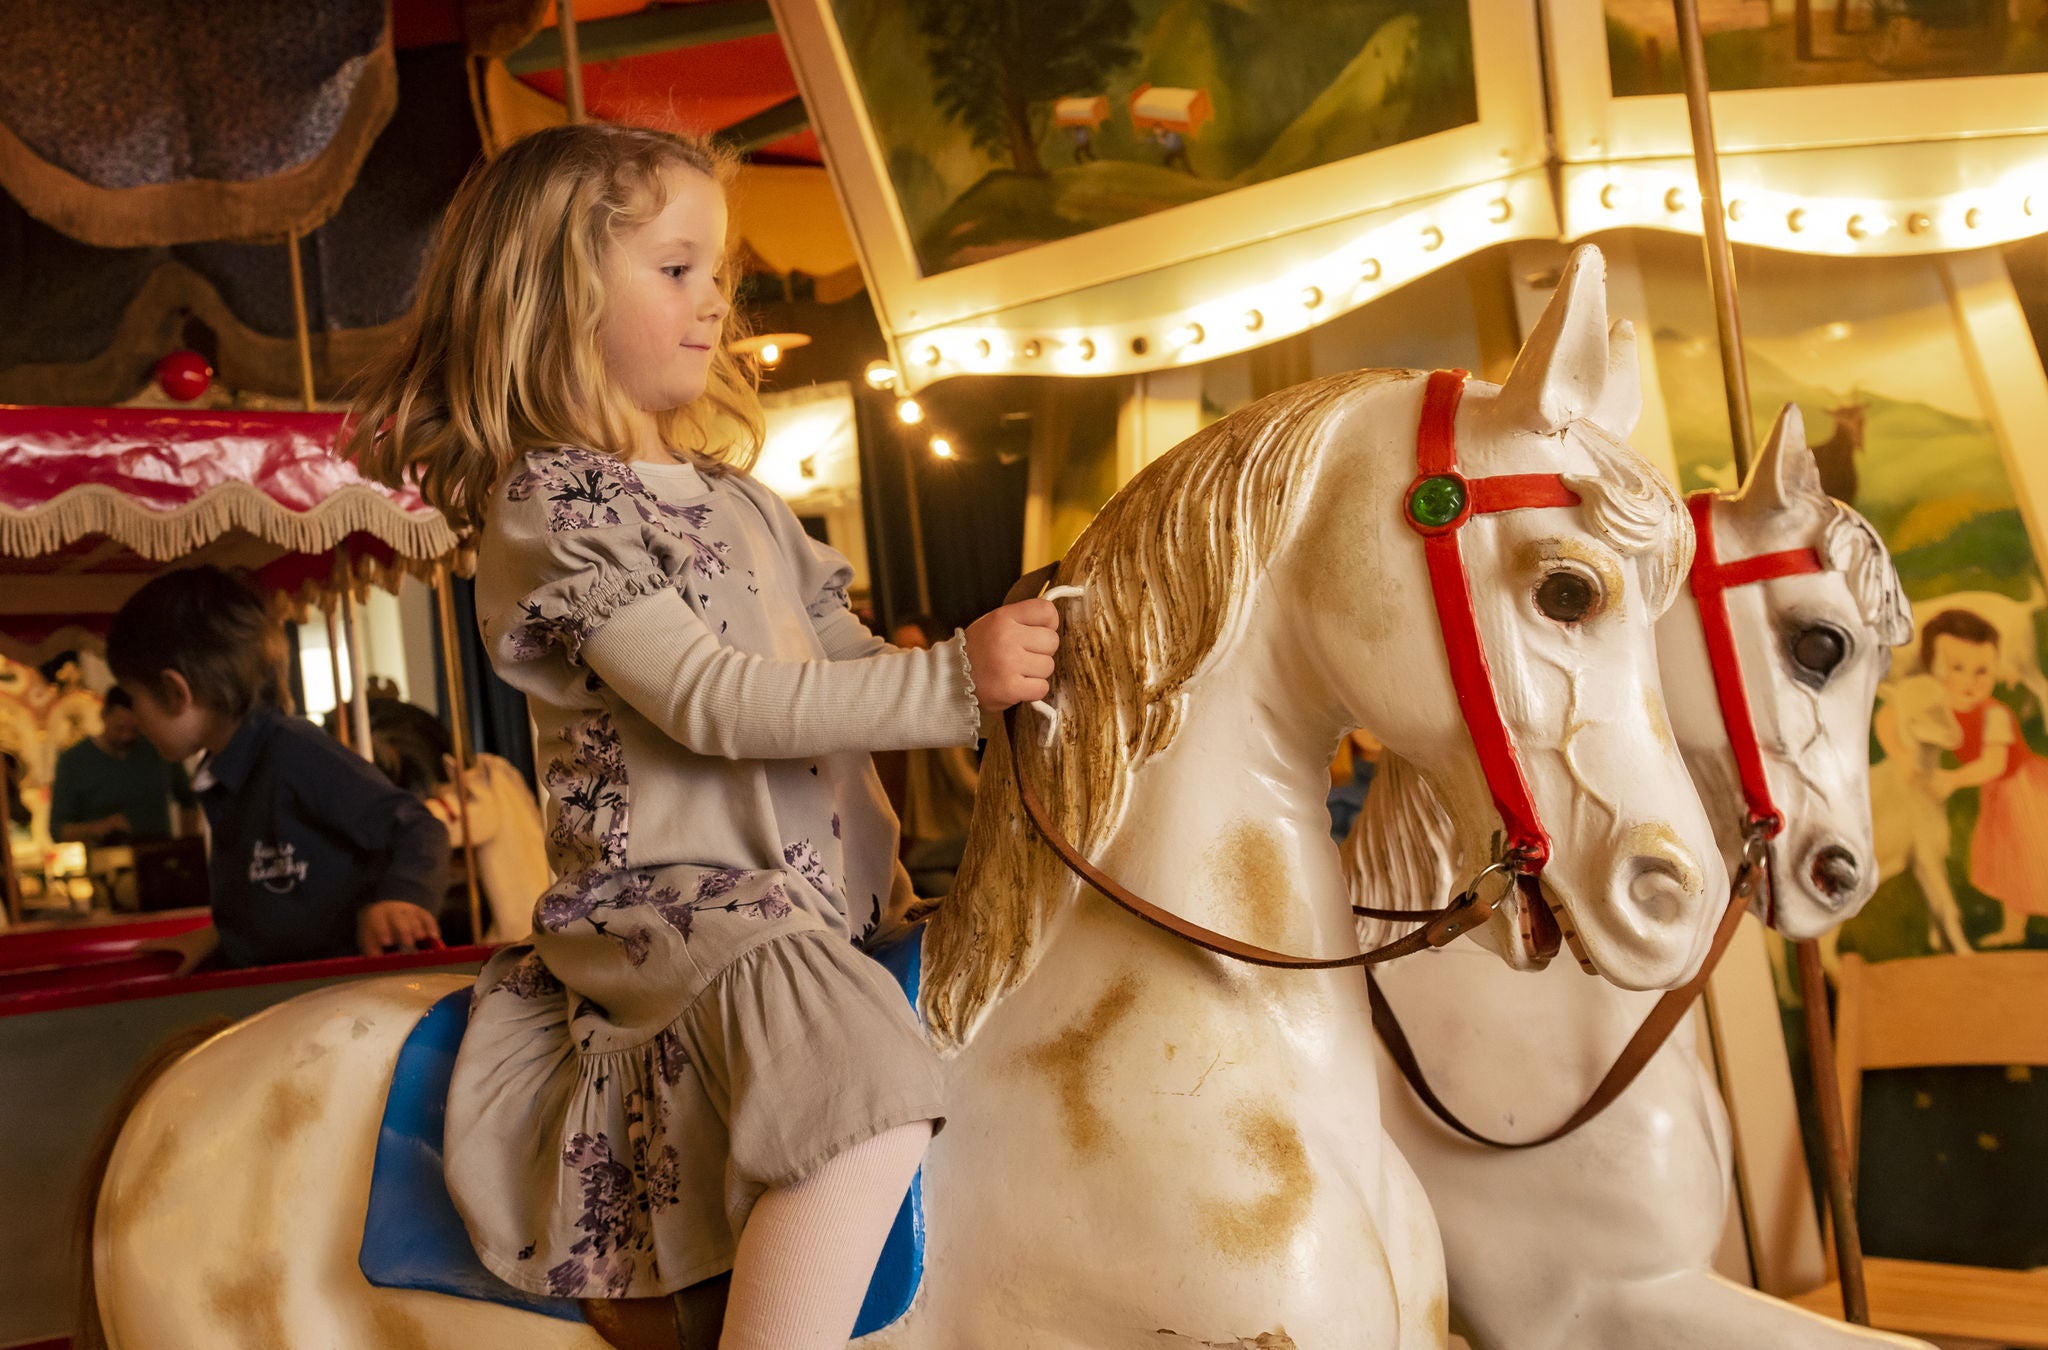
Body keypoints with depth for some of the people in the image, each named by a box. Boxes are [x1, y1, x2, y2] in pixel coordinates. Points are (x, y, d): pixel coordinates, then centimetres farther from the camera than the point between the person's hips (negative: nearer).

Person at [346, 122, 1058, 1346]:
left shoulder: (734, 498, 18)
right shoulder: (547, 503, -8)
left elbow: (847, 656, 23)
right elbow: (713, 701, -18)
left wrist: (1000, 658, 9)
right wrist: (951, 682, -21)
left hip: (820, 891, 9)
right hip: (669, 895, -9)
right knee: (874, 1104, -32)